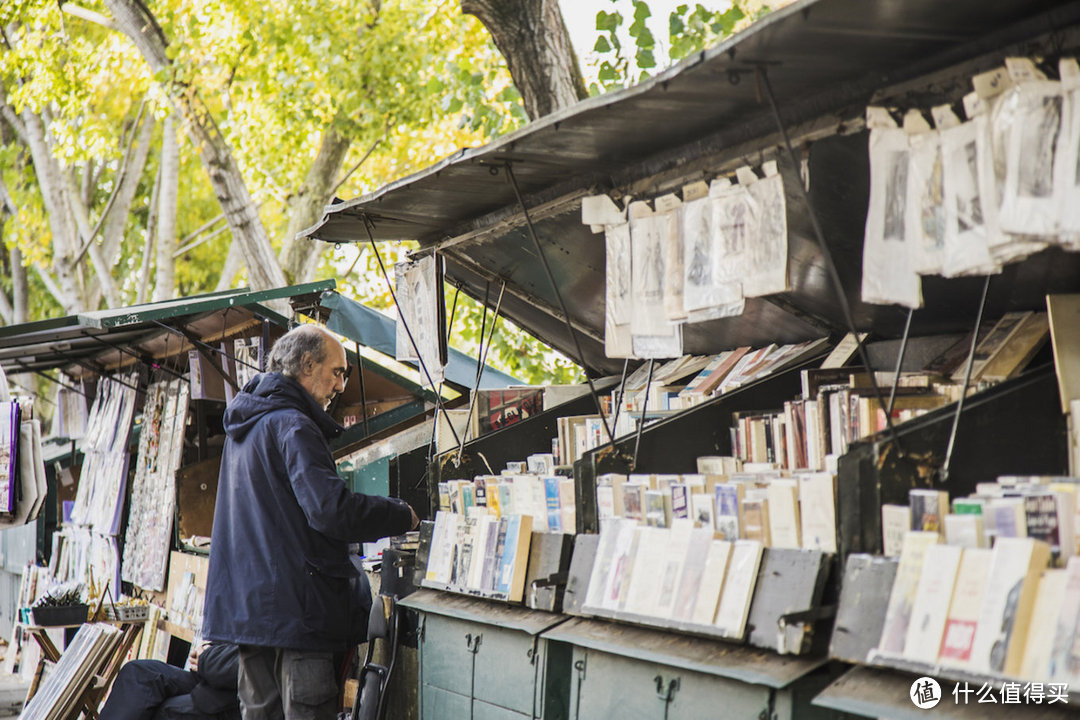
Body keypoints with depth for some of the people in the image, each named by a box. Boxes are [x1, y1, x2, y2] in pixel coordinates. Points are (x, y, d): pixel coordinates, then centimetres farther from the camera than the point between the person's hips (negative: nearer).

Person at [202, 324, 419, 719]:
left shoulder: (244, 425, 18)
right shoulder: (292, 426, -14)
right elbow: (332, 511, -23)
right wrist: (402, 516, -9)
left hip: (245, 607, 9)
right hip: (292, 608, -9)